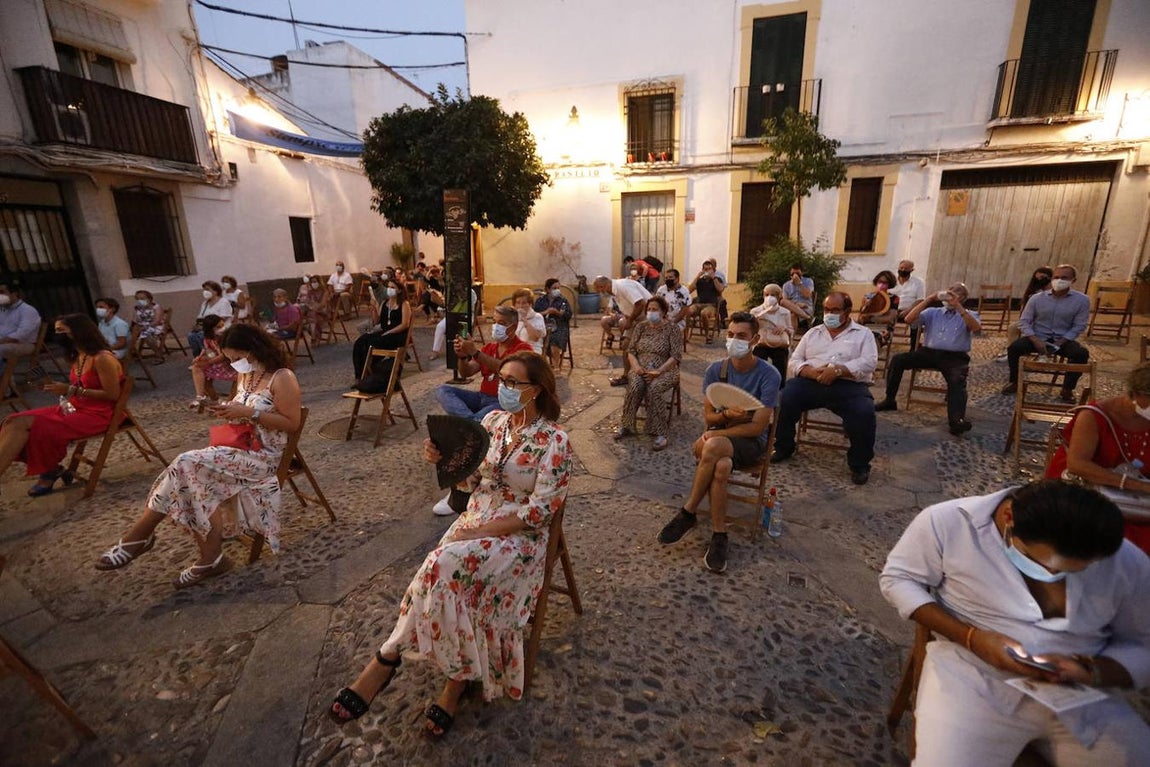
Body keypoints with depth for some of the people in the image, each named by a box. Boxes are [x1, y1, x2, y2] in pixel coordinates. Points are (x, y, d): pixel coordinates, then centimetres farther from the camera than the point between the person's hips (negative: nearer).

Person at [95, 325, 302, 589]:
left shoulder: (282, 378, -14)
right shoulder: (246, 375, 12)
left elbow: (291, 423, -17)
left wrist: (248, 413, -22)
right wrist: (229, 411, 2)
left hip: (263, 455, -8)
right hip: (239, 448, 8)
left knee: (187, 466, -21)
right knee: (196, 480, -19)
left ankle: (139, 536, -5)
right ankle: (210, 558, -13)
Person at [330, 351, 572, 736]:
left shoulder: (555, 440, -15)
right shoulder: (493, 421, 3)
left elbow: (539, 510, -16)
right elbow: (471, 480, 9)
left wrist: (479, 531, -19)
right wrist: (444, 460, -11)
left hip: (520, 535, -5)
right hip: (475, 519, 5)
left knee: (444, 565, -27)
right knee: (454, 582, -25)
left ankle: (387, 657, -4)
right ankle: (457, 681, -5)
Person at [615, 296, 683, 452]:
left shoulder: (673, 329, -2)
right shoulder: (641, 326, 11)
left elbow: (676, 356, -10)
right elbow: (631, 350, 10)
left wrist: (658, 371, -21)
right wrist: (636, 365, -11)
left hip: (665, 371, -3)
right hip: (641, 369, 3)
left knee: (654, 388, -35)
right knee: (635, 386, -30)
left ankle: (660, 433, -29)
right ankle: (626, 426, -17)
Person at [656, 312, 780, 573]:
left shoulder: (769, 375, -13)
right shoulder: (715, 369, -3)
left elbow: (757, 427, -16)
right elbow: (708, 417, 0)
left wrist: (713, 436, -20)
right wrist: (727, 415, -23)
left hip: (752, 442, -3)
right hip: (719, 435, 3)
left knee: (712, 447, -36)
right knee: (721, 466, -34)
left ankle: (688, 512, -17)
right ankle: (719, 536, -16)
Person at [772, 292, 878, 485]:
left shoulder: (863, 334, 15)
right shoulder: (813, 333, 22)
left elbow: (868, 362, -3)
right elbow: (794, 361, 12)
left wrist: (838, 370, -19)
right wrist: (813, 372, -10)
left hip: (849, 386, -2)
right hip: (811, 382, 2)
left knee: (864, 412, -31)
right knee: (785, 397, -25)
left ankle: (860, 464, -6)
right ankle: (783, 448, -3)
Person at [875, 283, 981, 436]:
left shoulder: (969, 315, 12)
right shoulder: (933, 312, 18)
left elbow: (976, 328, -12)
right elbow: (909, 319, 1)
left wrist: (958, 307, -16)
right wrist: (929, 300, -4)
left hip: (955, 357, -3)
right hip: (929, 352, 3)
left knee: (957, 379, -33)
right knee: (898, 359, -16)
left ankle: (957, 420, -47)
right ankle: (889, 400, -8)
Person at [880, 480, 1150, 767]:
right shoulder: (949, 522, -16)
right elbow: (898, 579, -8)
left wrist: (1091, 671, -17)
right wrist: (971, 637, -19)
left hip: (1082, 695, 4)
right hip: (972, 675, -3)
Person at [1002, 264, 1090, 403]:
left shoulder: (1082, 300, -3)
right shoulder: (1037, 298, -3)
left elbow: (1079, 326, -3)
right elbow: (1024, 322, -3)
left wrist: (1060, 342, -17)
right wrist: (1036, 341, -17)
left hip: (1063, 339, 0)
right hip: (1037, 337, 0)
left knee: (1082, 353, -28)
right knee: (1014, 348, -27)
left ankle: (1067, 389, -10)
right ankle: (1014, 382, -6)